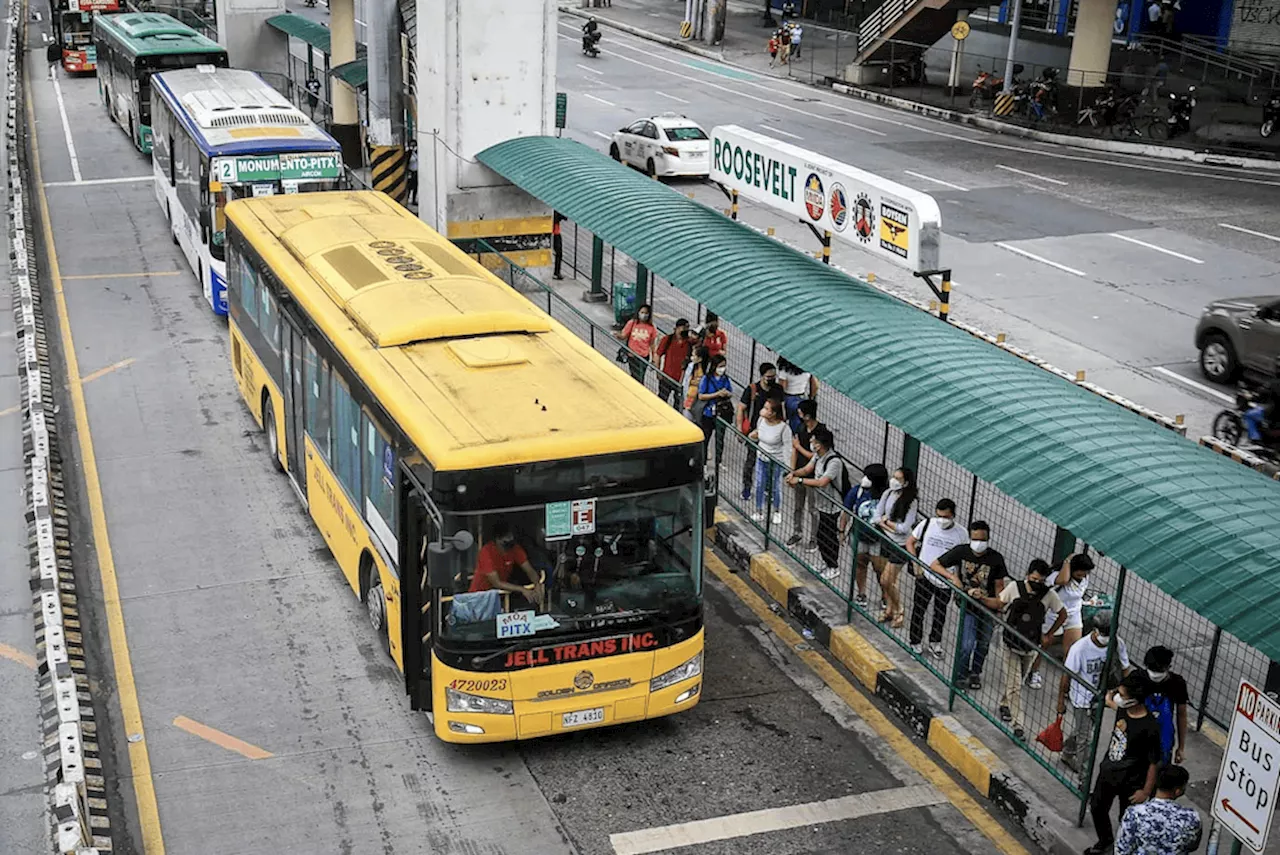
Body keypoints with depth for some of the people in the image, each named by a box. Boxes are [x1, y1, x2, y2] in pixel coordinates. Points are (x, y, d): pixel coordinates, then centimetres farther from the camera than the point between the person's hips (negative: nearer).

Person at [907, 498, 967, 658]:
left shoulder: (961, 534, -12)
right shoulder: (926, 524, -11)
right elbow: (910, 542, 2)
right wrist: (916, 563, -8)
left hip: (945, 580, 0)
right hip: (924, 576, 0)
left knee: (940, 612, 17)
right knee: (919, 609, 11)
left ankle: (935, 642, 36)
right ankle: (916, 642, 29)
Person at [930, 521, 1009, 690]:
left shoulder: (996, 559, -12)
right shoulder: (961, 551, -12)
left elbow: (999, 585, -1)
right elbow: (934, 565, -4)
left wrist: (999, 602, -16)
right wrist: (952, 576, -18)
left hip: (988, 605, 1)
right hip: (967, 604, -1)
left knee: (982, 644, 15)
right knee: (967, 645, -11)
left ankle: (975, 672, 41)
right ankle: (960, 676, 12)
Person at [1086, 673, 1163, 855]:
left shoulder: (1150, 728, -30)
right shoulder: (1123, 710, -15)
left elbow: (1154, 763, -20)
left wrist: (1146, 791, -14)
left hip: (1130, 782, -7)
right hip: (1107, 772, 7)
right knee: (1097, 807, 24)